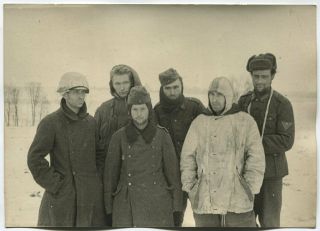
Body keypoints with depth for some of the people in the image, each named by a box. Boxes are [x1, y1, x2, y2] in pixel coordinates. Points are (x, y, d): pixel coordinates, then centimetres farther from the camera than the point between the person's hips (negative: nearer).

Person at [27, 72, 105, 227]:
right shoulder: (50, 123, -9)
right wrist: (55, 184, -11)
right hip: (61, 196, -4)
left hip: (91, 195, 4)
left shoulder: (91, 122, 6)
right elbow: (35, 159, -10)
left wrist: (97, 179, 6)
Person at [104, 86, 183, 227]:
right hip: (126, 203, 0)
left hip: (157, 202, 0)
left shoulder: (162, 136, 2)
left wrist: (176, 203, 4)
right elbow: (111, 171, 7)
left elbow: (172, 169, 6)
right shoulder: (119, 137, 2)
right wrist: (109, 205, 6)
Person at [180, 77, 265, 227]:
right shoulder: (199, 122, 8)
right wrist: (189, 188, 3)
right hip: (204, 200, 2)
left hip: (237, 199, -2)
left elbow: (256, 158, -2)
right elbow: (187, 157, 8)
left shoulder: (245, 122, 1)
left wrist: (250, 189, -6)